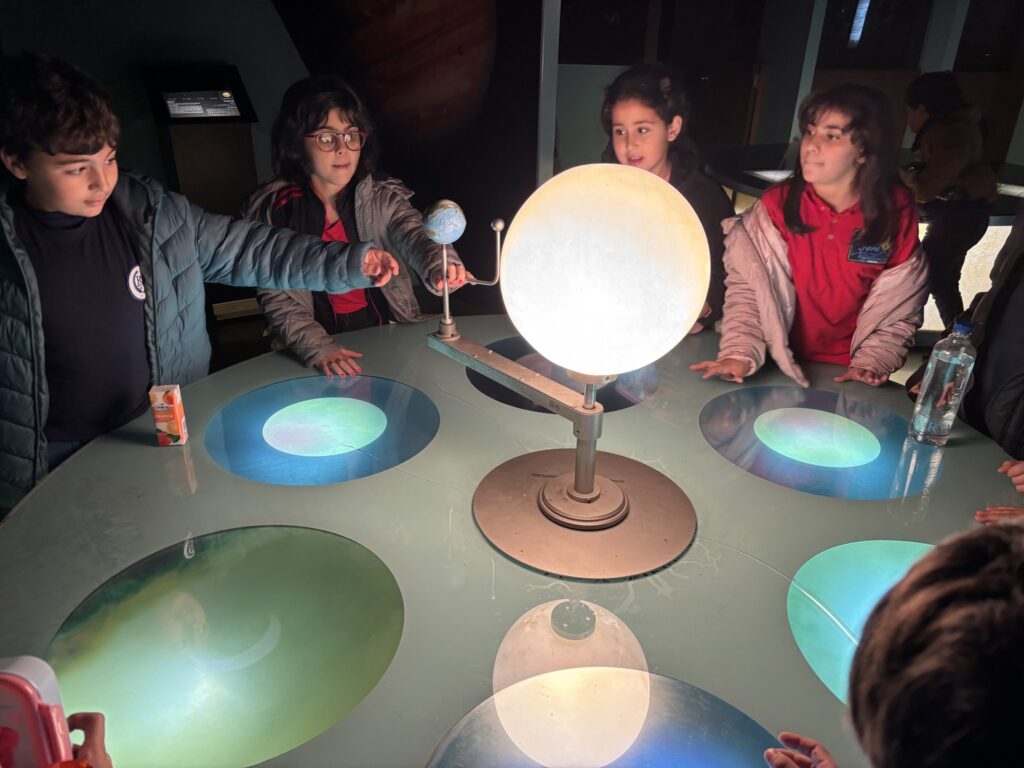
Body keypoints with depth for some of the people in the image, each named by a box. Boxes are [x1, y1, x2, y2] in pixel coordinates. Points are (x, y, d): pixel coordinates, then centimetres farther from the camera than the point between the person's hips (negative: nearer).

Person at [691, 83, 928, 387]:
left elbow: (900, 309, 1)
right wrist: (739, 354, -21)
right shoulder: (776, 205, -7)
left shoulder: (898, 215, -4)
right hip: (781, 368, -1)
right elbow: (747, 286, -9)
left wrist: (871, 364, -11)